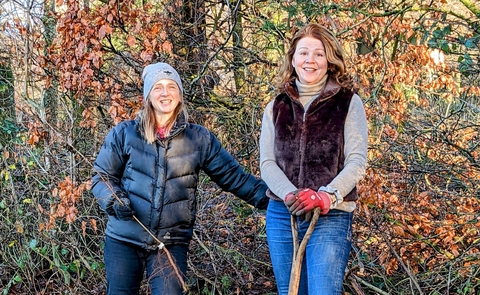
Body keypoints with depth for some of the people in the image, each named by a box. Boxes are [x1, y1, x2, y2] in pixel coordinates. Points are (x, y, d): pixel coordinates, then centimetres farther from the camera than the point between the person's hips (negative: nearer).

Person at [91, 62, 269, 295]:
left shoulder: (199, 139, 3)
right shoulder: (124, 133, 1)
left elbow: (233, 176, 6)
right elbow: (101, 175, 7)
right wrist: (113, 199, -13)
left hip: (171, 244, 0)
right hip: (124, 240, 0)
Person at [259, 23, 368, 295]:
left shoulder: (348, 102, 2)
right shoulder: (276, 107, 11)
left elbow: (357, 163, -5)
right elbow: (267, 163, 4)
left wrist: (324, 197, -20)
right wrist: (291, 195, -16)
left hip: (331, 217, -4)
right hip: (281, 215, 4)